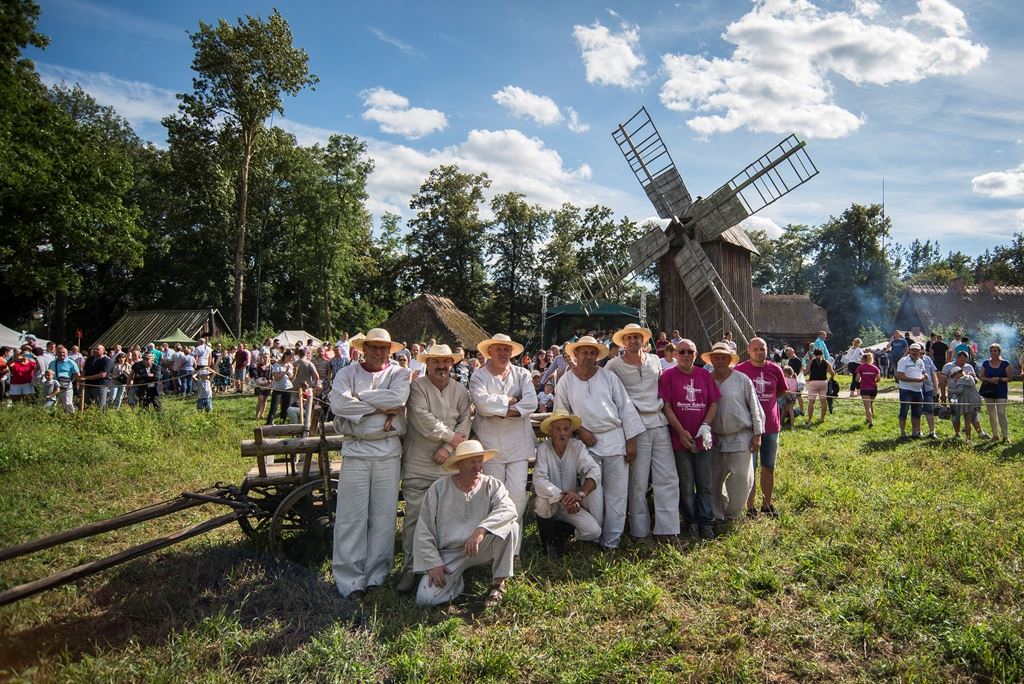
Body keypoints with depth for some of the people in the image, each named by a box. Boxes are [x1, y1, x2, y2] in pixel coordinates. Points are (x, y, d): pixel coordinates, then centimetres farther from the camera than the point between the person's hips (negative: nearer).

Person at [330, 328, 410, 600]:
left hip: (388, 452, 1)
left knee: (384, 516, 5)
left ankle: (376, 576, 16)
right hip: (355, 451, -1)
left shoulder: (399, 374, 8)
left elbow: (398, 398, -14)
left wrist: (359, 397, -8)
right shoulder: (347, 373, 6)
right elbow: (338, 404, -12)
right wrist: (381, 408, -11)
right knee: (352, 517, 0)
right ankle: (350, 580, 8)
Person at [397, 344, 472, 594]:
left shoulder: (460, 390, 11)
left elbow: (465, 421, 3)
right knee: (414, 515, -2)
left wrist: (448, 447, -9)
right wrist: (451, 436, -7)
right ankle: (410, 567, 7)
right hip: (418, 463, -3)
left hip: (448, 464, 3)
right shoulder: (417, 387, -1)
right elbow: (422, 418, -13)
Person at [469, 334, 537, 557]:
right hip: (491, 444, -1)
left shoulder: (522, 374, 10)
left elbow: (531, 402, -6)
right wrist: (511, 400, -7)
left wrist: (503, 410, -12)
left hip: (518, 444, 2)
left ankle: (513, 548, 8)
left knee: (518, 495, -3)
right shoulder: (479, 376, 3)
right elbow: (483, 404, -15)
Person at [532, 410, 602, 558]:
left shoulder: (577, 446, -8)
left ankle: (560, 533, 12)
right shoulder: (543, 448, -15)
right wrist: (562, 497, -38)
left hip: (570, 506, 2)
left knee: (594, 531, -18)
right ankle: (548, 543, -7)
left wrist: (581, 494, -38)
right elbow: (539, 481, -27)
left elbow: (594, 471, -21)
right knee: (543, 502, -36)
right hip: (549, 504, -2)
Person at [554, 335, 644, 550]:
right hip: (587, 442, -1)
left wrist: (631, 441, -1)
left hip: (615, 439, 1)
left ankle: (611, 542, 14)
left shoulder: (609, 376, 3)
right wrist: (580, 430, -5)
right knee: (593, 494, 0)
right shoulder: (566, 381, 3)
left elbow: (626, 408, 3)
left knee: (617, 494, 3)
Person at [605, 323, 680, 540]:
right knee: (638, 480, 0)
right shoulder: (615, 365, 0)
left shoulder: (655, 360, 13)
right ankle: (639, 531, 10)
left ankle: (667, 528, 7)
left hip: (660, 422, 4)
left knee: (668, 477, 1)